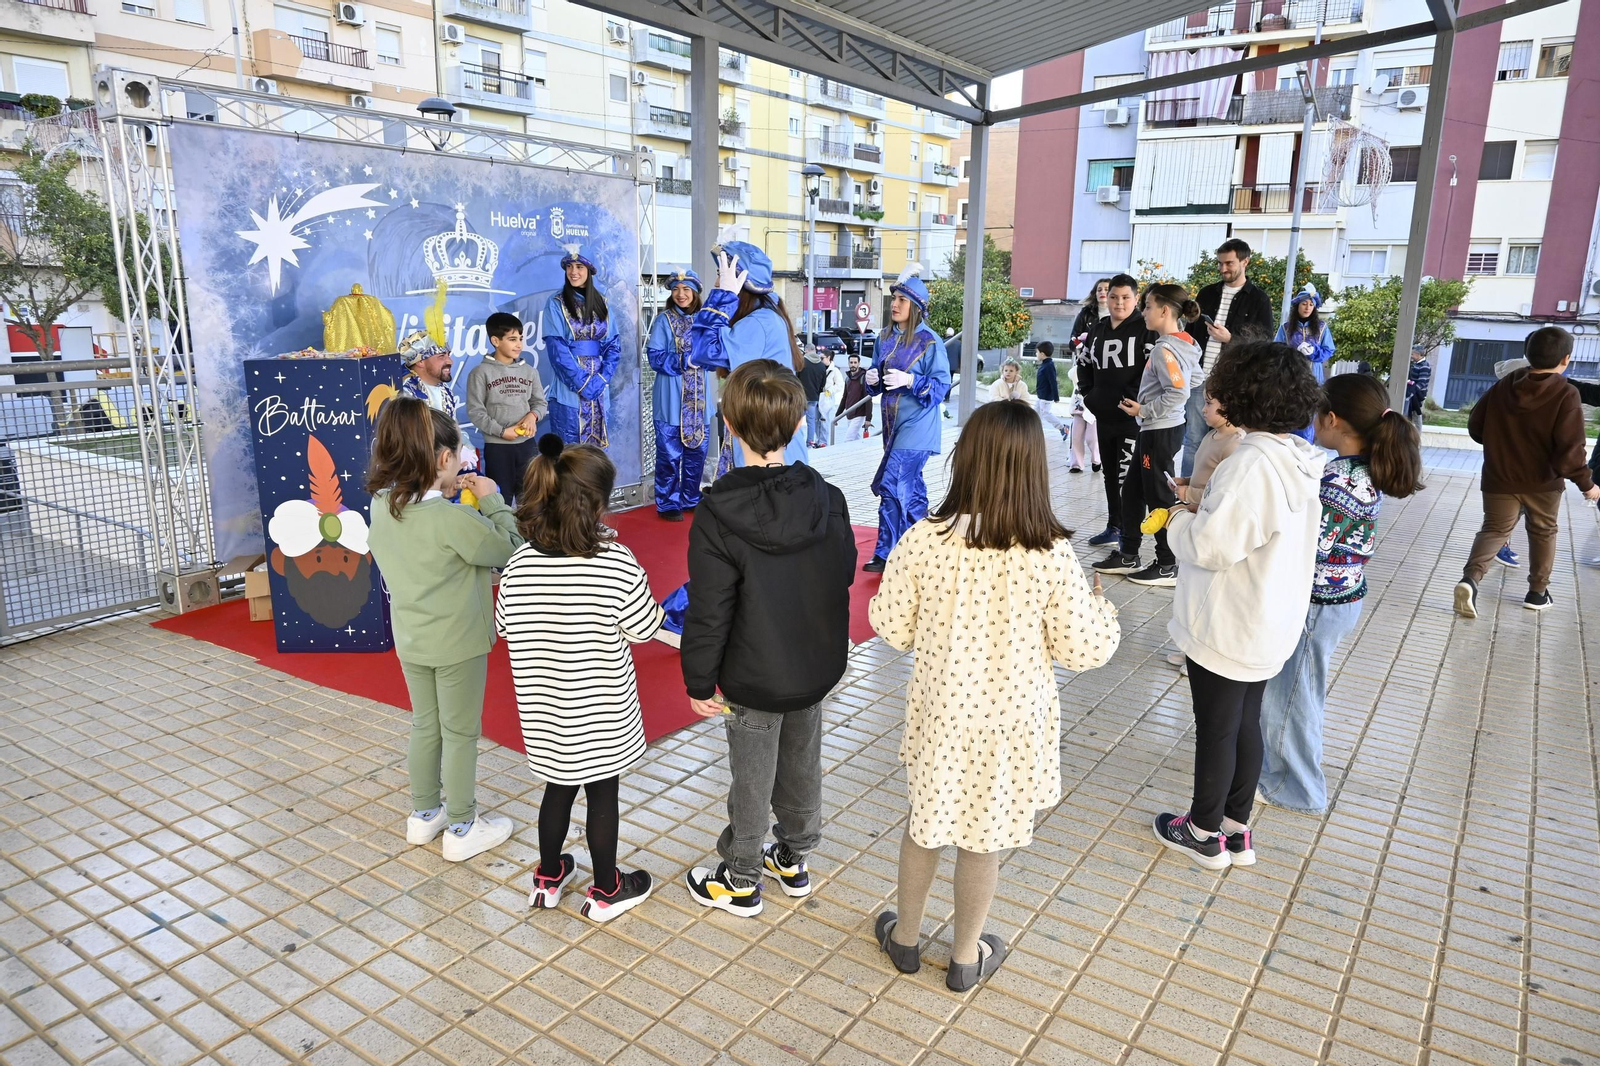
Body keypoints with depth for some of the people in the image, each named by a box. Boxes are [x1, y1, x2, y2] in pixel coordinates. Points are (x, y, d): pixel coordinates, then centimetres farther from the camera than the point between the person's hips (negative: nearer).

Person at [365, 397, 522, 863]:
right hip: (458, 642, -7)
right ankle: (462, 830, 23)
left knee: (424, 725, 22)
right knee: (460, 733, 9)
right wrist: (493, 500, -7)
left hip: (411, 639, 7)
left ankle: (423, 814, 37)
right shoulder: (452, 519, -28)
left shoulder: (382, 507, -6)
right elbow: (508, 550, -16)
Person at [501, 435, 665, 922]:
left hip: (546, 716, 4)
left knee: (558, 788, 24)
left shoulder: (519, 565, -11)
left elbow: (504, 626, 1)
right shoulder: (618, 565, -24)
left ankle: (548, 878, 42)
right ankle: (605, 891, 32)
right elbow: (644, 628, -13)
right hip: (600, 714, -4)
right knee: (602, 795, 14)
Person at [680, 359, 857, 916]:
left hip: (754, 678, -5)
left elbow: (709, 613, -19)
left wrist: (700, 682, -7)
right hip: (818, 665, 5)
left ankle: (741, 881, 32)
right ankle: (794, 858, 43)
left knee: (751, 777, 12)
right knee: (802, 763, 23)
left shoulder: (718, 516, -24)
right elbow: (845, 576, 3)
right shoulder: (829, 499, -10)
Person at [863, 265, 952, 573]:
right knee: (910, 486, 15)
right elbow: (878, 377, 19)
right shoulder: (889, 339, 10)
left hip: (915, 427, -7)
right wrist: (872, 378, -3)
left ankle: (886, 555, -6)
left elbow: (941, 385, -12)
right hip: (893, 423, 7)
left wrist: (910, 380, -24)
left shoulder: (930, 341, -10)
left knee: (893, 486, -13)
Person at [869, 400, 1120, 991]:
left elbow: (891, 627, -8)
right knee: (984, 836, 18)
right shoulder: (1052, 555, -20)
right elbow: (1082, 649, -10)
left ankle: (905, 936, 42)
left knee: (925, 821, 22)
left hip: (941, 711, 1)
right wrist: (1102, 613, 11)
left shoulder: (922, 540, -18)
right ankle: (966, 955, 38)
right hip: (1011, 720, -1)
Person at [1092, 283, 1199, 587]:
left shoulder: (1164, 349, -19)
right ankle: (1127, 555, 25)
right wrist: (1144, 408, 12)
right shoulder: (1181, 344, 10)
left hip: (1160, 432, -10)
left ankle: (1168, 567, 10)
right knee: (1132, 491, 16)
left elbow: (1178, 393, -25)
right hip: (1159, 430, 10)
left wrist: (1143, 410, -15)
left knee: (1160, 498, 0)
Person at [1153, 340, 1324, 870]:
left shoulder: (1251, 464, -27)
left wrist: (1181, 518, -8)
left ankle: (1204, 832, 26)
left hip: (1226, 628, -8)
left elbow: (1210, 545, -27)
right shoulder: (1301, 460, 2)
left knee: (1216, 728, 8)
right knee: (1246, 723, 19)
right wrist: (1210, 504, 4)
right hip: (1270, 625, 9)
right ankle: (1236, 827, 34)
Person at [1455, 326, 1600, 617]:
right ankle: (1537, 592, 27)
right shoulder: (1566, 395, -16)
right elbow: (1569, 450, -19)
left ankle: (1470, 577, -19)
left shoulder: (1503, 386, -3)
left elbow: (1475, 426, 5)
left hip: (1499, 479, 2)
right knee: (1543, 533, 19)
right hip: (1543, 482, -2)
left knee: (1494, 529, 7)